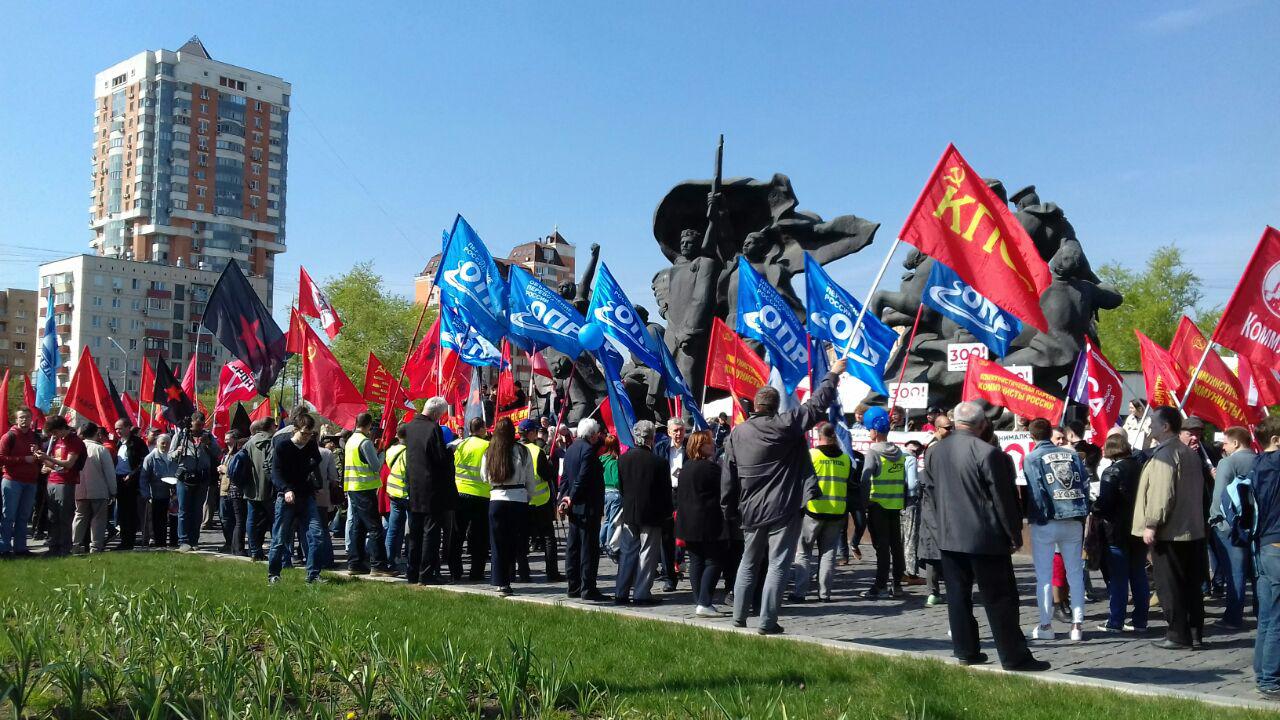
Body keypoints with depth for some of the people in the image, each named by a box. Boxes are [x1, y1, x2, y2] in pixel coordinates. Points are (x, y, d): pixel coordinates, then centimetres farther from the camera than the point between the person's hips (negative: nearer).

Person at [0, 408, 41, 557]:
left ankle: (20, 547, 12)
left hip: (30, 483, 6)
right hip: (12, 481, -6)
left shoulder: (35, 436, 14)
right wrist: (24, 459, -15)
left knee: (24, 516, 8)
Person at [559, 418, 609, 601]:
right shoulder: (588, 449, -15)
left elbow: (565, 477, 13)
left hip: (574, 507, 9)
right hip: (588, 507, -9)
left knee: (573, 547, 12)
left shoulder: (571, 449, 13)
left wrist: (564, 498, 9)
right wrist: (571, 499, -11)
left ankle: (574, 587, 17)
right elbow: (583, 478, -20)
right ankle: (588, 589, -4)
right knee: (589, 547, -5)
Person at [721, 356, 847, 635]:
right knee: (777, 565, 0)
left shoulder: (737, 433, 2)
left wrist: (730, 511, 13)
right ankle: (767, 623, -1)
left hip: (751, 512, 4)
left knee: (748, 563, 18)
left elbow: (728, 477, 5)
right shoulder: (786, 425, -10)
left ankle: (739, 617, 21)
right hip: (783, 511, -4)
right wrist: (833, 375, 8)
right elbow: (817, 405, -4)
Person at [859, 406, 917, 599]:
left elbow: (865, 481, -19)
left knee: (881, 545, -4)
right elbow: (907, 481, 10)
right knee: (896, 544, 12)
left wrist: (863, 503, -12)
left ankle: (880, 584, -4)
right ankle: (896, 584, 18)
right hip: (896, 505, 6)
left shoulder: (873, 453, -10)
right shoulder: (900, 454, 8)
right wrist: (904, 503, 16)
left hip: (878, 505, -6)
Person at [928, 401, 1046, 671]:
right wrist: (1015, 535, -3)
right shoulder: (988, 453, -15)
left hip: (949, 537, 5)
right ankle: (1014, 656, 5)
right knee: (1001, 599, 1)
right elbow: (1003, 499, -11)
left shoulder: (935, 451, 4)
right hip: (985, 538, -5)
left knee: (958, 596, 11)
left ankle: (965, 651, 15)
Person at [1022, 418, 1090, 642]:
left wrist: (1038, 517, -5)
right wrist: (1082, 512, 9)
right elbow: (1085, 483, 3)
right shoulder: (1071, 454, 7)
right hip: (1074, 521, 4)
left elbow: (1035, 491, -14)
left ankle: (1045, 625, 7)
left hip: (1046, 523, -4)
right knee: (1075, 573, 11)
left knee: (1044, 575, 4)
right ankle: (1078, 624, 11)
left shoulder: (1032, 459, -6)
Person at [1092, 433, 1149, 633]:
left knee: (1118, 578, -1)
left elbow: (1104, 502, -18)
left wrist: (1096, 515, 0)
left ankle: (1115, 622, 3)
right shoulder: (1140, 467, 6)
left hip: (1118, 531, -6)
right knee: (1139, 575, 12)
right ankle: (1139, 620, 16)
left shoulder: (1112, 471, -14)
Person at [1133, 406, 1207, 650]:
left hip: (1169, 531, -9)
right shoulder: (1190, 454, 15)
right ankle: (1195, 634, 15)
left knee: (1169, 586, -3)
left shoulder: (1164, 454, -15)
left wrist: (1151, 524, -20)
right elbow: (1198, 490, 21)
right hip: (1193, 529, 9)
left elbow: (1162, 493, -22)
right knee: (1191, 584, 11)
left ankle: (1179, 636, 0)